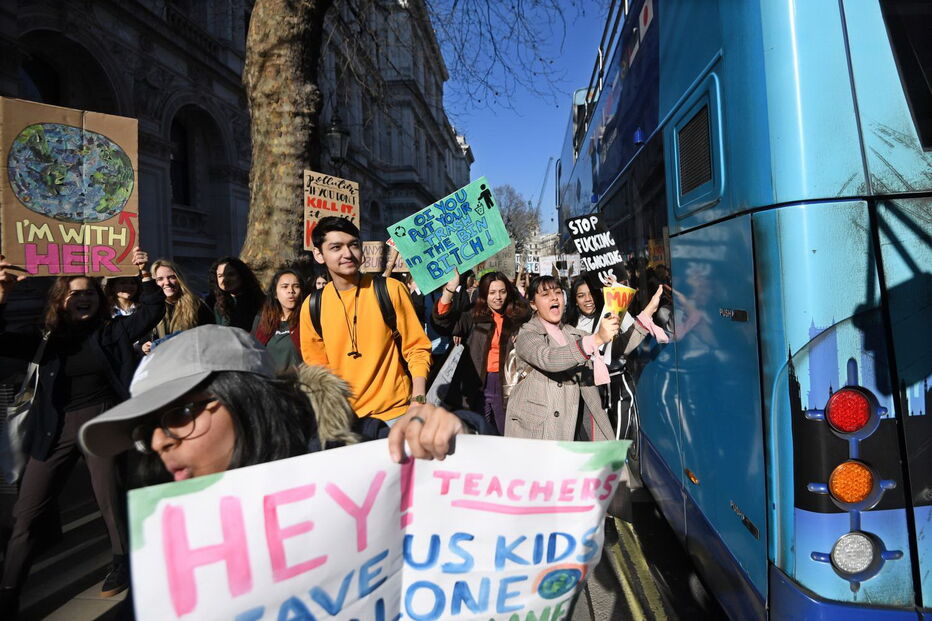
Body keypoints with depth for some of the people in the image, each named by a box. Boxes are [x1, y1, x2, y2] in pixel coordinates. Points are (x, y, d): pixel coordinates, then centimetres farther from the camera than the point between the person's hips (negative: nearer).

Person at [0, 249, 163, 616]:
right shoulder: (44, 338, 5)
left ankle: (122, 562, 30)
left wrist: (145, 275, -15)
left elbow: (152, 312, -2)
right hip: (56, 430, 2)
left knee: (109, 499, 7)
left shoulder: (112, 331, 4)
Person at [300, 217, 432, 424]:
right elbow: (317, 367, 9)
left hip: (395, 413, -2)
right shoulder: (312, 307, -1)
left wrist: (418, 400, -14)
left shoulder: (390, 290, -7)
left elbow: (417, 348, -3)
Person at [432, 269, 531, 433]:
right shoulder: (474, 317, 1)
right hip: (479, 385, 0)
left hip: (506, 385, 0)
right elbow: (442, 321, -12)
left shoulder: (517, 319, 4)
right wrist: (450, 289, -23)